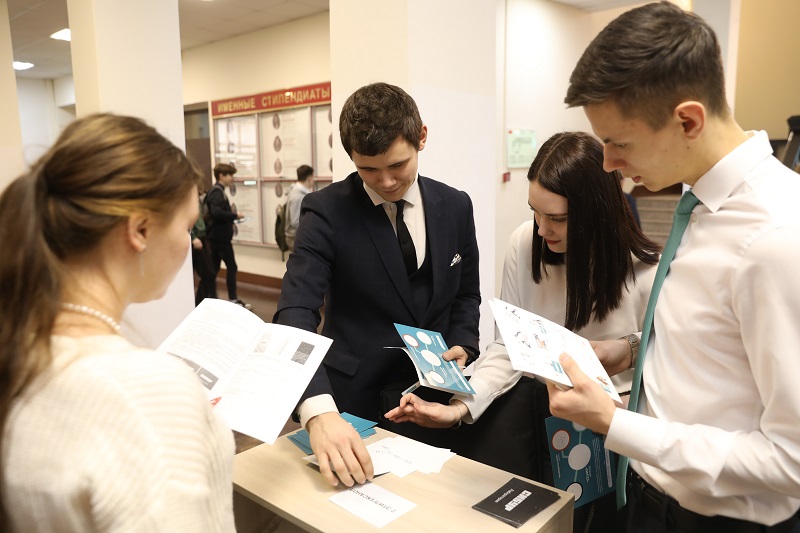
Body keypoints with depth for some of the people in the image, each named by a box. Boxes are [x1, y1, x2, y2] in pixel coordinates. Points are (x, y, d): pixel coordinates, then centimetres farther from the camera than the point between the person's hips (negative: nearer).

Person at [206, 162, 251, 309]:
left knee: (214, 267, 13)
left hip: (215, 235, 10)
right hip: (220, 236, -10)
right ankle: (233, 300, 1)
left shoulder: (215, 191, 16)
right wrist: (235, 215, -20)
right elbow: (216, 212, -29)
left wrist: (231, 217, 7)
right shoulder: (218, 192, -16)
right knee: (231, 267, -4)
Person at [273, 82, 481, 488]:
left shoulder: (455, 206, -1)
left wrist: (462, 346, -9)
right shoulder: (326, 211, -14)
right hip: (355, 398, -3)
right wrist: (318, 411, -40)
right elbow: (295, 313, -25)